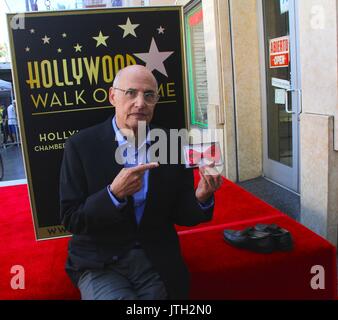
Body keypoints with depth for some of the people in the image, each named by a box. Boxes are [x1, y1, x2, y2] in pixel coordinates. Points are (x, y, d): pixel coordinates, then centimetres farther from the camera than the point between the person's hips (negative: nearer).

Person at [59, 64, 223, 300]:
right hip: (100, 263, -2)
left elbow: (182, 216, 3)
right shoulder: (81, 145, -7)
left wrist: (201, 197, -18)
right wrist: (114, 193, -24)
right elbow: (70, 220, -8)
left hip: (158, 263, 3)